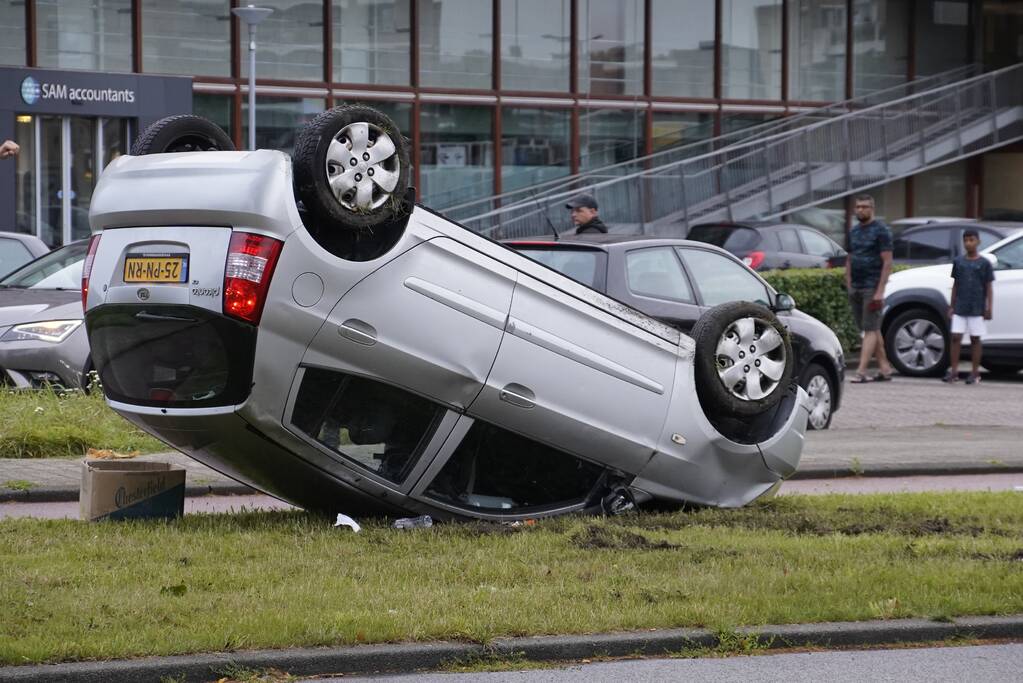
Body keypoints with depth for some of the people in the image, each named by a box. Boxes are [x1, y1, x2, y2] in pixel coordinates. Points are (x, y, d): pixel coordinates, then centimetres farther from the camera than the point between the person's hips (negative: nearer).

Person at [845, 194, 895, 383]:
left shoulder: (880, 231, -6)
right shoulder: (854, 231, 15)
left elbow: (887, 262, -11)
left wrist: (880, 291, -17)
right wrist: (848, 286, 11)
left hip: (872, 288, -7)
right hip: (856, 288, 7)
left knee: (870, 330, -10)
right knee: (873, 330, 10)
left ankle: (861, 371, -17)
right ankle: (885, 368, 15)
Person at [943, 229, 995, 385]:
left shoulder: (984, 263, -1)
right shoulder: (958, 262, 6)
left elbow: (989, 288, 1)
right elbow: (955, 285, 12)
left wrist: (989, 308, -4)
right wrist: (952, 306, 9)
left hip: (977, 309, -2)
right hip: (960, 308, 2)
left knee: (975, 339, 3)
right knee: (956, 337, -3)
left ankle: (975, 373, 8)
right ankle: (953, 371, 0)